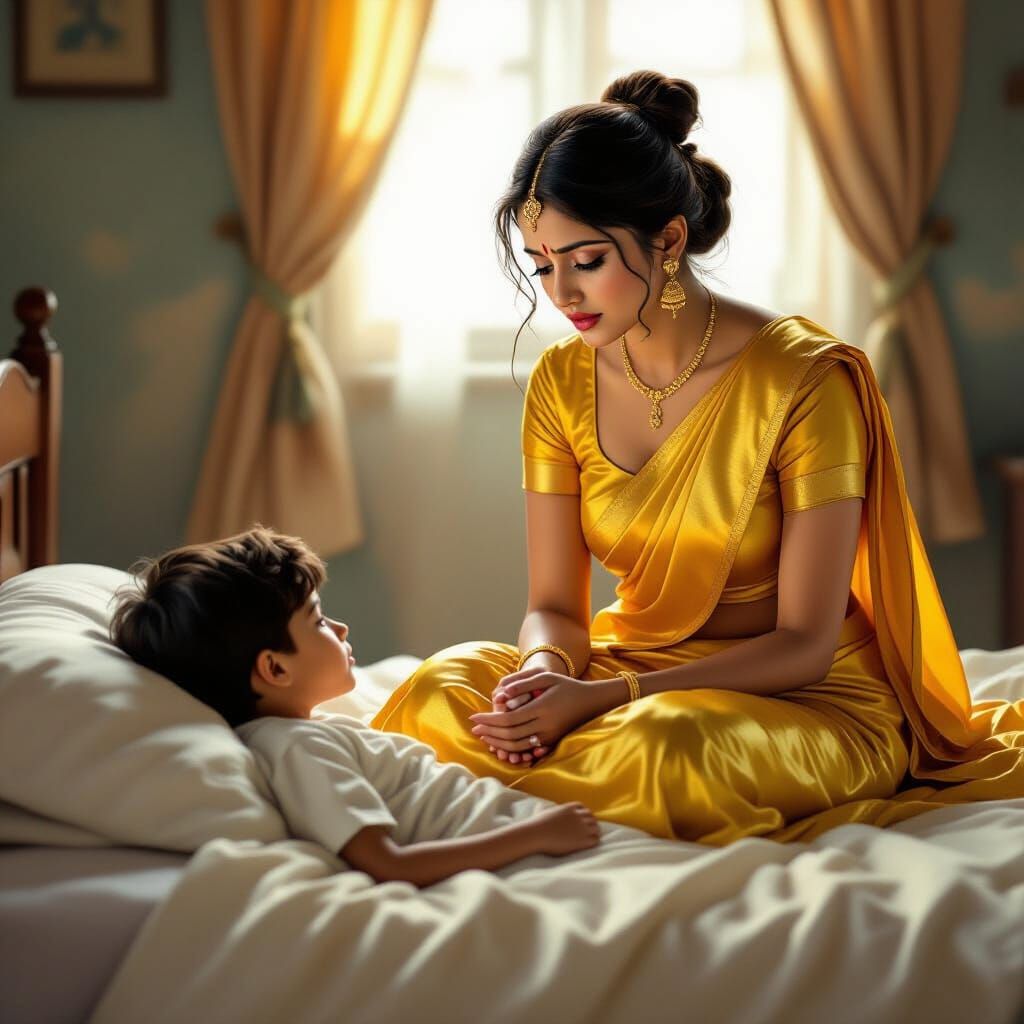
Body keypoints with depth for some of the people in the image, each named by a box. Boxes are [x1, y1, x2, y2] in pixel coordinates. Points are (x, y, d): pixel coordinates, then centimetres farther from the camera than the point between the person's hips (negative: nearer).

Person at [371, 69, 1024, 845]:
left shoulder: (804, 379, -17)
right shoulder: (562, 382, 0)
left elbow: (805, 644, -17)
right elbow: (554, 605, 3)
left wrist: (601, 698, -26)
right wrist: (546, 670, -23)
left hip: (810, 700, -4)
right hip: (636, 670, 4)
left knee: (665, 746, -37)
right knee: (441, 688, -24)